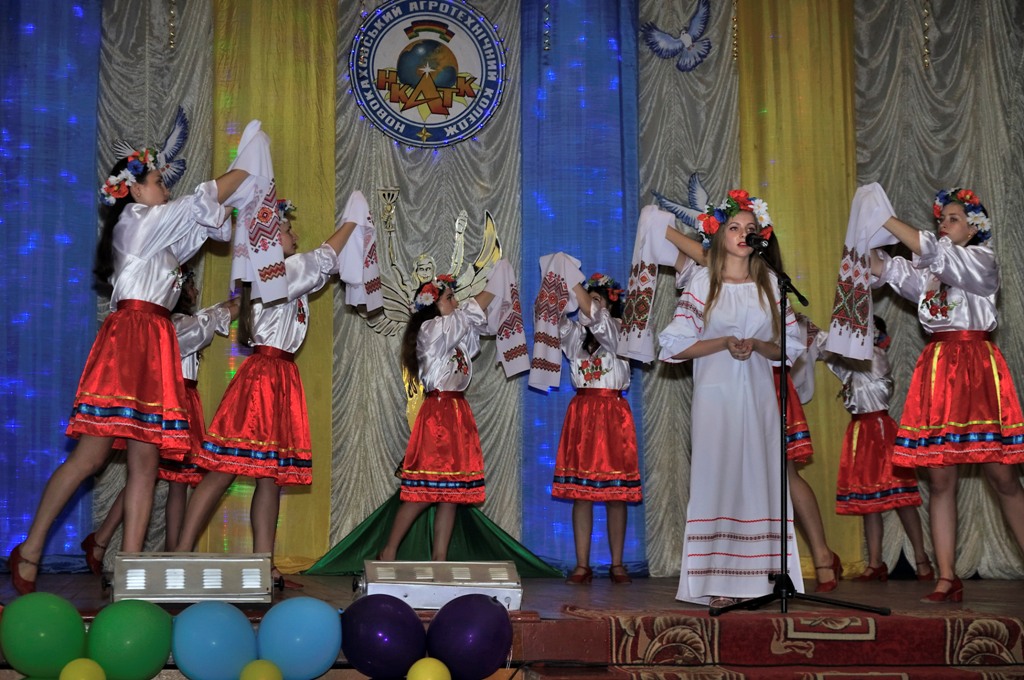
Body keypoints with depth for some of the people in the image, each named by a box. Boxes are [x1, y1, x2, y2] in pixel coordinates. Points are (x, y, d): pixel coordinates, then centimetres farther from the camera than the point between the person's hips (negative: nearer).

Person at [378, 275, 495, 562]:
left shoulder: (454, 334, 19)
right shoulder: (431, 329, -6)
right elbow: (474, 310, -9)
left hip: (457, 413, 9)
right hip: (438, 412, -9)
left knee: (452, 491, 5)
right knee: (424, 492, -8)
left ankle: (439, 558, 7)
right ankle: (389, 552, 2)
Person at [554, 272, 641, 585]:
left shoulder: (619, 331, 1)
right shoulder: (577, 335, 15)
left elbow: (594, 316, -16)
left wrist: (572, 282, -16)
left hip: (612, 414, -3)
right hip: (581, 412, 3)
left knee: (616, 492, 0)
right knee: (580, 492, 0)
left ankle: (617, 564, 6)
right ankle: (582, 565, 3)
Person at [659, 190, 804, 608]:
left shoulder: (770, 284, 10)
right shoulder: (701, 283, 4)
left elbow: (787, 347, 9)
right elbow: (676, 345, -2)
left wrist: (756, 345, -10)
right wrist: (724, 342, -14)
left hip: (758, 398, 3)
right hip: (714, 396, -2)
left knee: (758, 477, 0)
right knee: (715, 478, -4)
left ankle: (754, 573, 6)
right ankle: (717, 582, -1)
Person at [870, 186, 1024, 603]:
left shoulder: (981, 260, 3)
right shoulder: (927, 272, 17)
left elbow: (936, 254, -14)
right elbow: (889, 270, 2)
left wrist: (885, 219, -15)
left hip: (977, 368, -4)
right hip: (936, 371, 4)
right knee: (940, 479, -1)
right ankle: (947, 580, 1)